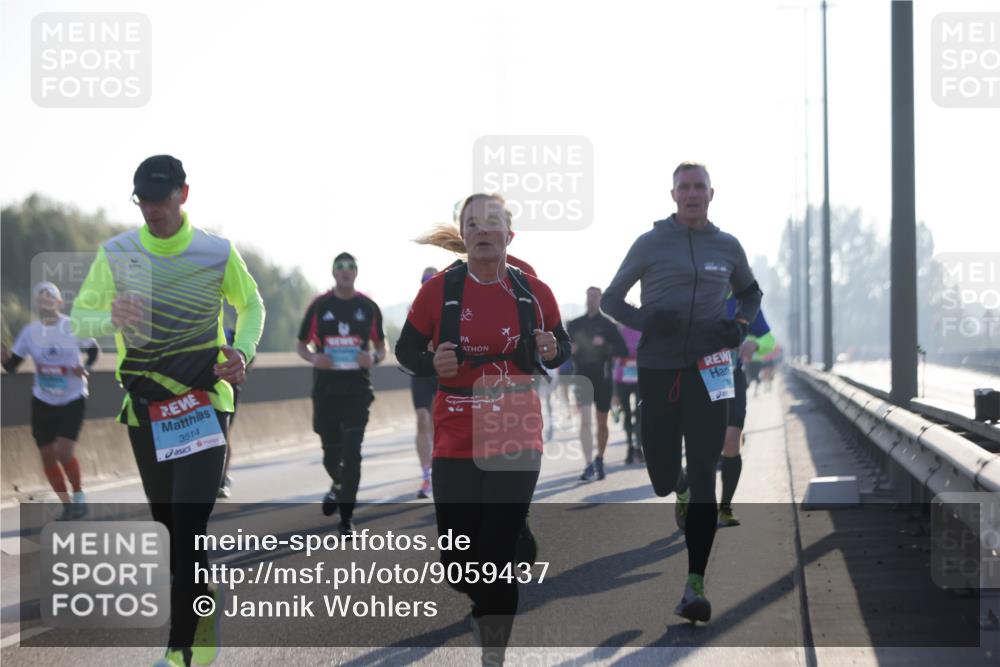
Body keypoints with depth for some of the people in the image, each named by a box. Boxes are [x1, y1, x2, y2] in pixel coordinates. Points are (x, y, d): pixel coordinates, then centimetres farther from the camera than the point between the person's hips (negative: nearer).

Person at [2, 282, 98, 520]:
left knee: (64, 453, -15)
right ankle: (67, 504, 20)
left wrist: (85, 368, -13)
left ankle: (78, 494, 12)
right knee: (47, 456, 4)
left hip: (73, 400, -3)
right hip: (42, 402, 3)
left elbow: (93, 350, 6)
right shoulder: (30, 332, -5)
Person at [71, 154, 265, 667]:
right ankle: (205, 614, 35)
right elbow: (78, 318, -3)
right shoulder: (116, 253, -1)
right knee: (168, 525, 13)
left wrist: (242, 351, -7)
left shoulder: (218, 253, -3)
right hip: (144, 409, 3)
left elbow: (252, 306, 13)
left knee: (189, 529, -14)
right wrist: (111, 320, -26)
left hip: (204, 404, -3)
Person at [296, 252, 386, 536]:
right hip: (325, 389, 1)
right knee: (331, 452, 9)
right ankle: (338, 485, 43)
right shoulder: (319, 305, 4)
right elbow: (302, 345, 10)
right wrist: (313, 357, -12)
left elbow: (381, 347, 12)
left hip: (358, 389, -1)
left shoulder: (368, 307, 5)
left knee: (352, 453, -10)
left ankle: (346, 517, -6)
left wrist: (374, 358, -11)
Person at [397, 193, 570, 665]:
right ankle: (487, 607, 38)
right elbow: (405, 348, 6)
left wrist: (551, 352, -10)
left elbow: (562, 348, 13)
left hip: (516, 442, 0)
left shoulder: (534, 293, -1)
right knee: (456, 560, 3)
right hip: (455, 443, 1)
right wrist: (432, 364, -15)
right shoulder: (438, 290, -4)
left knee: (499, 559, -5)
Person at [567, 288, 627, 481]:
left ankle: (600, 459, 29)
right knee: (585, 420, -13)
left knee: (602, 423, 9)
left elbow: (623, 350, -2)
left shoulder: (608, 325, 2)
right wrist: (569, 349, -8)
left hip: (603, 378, 0)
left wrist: (605, 347, -18)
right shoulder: (575, 325, 7)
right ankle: (589, 464, -16)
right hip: (582, 377, 0)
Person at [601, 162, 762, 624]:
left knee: (703, 476, -10)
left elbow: (750, 292, 27)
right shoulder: (651, 244, 3)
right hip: (657, 370, 0)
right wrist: (644, 320, -12)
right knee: (661, 474, 1)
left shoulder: (727, 247, 9)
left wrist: (741, 325, 5)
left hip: (709, 370, 1)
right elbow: (610, 299, 9)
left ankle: (694, 585, -14)